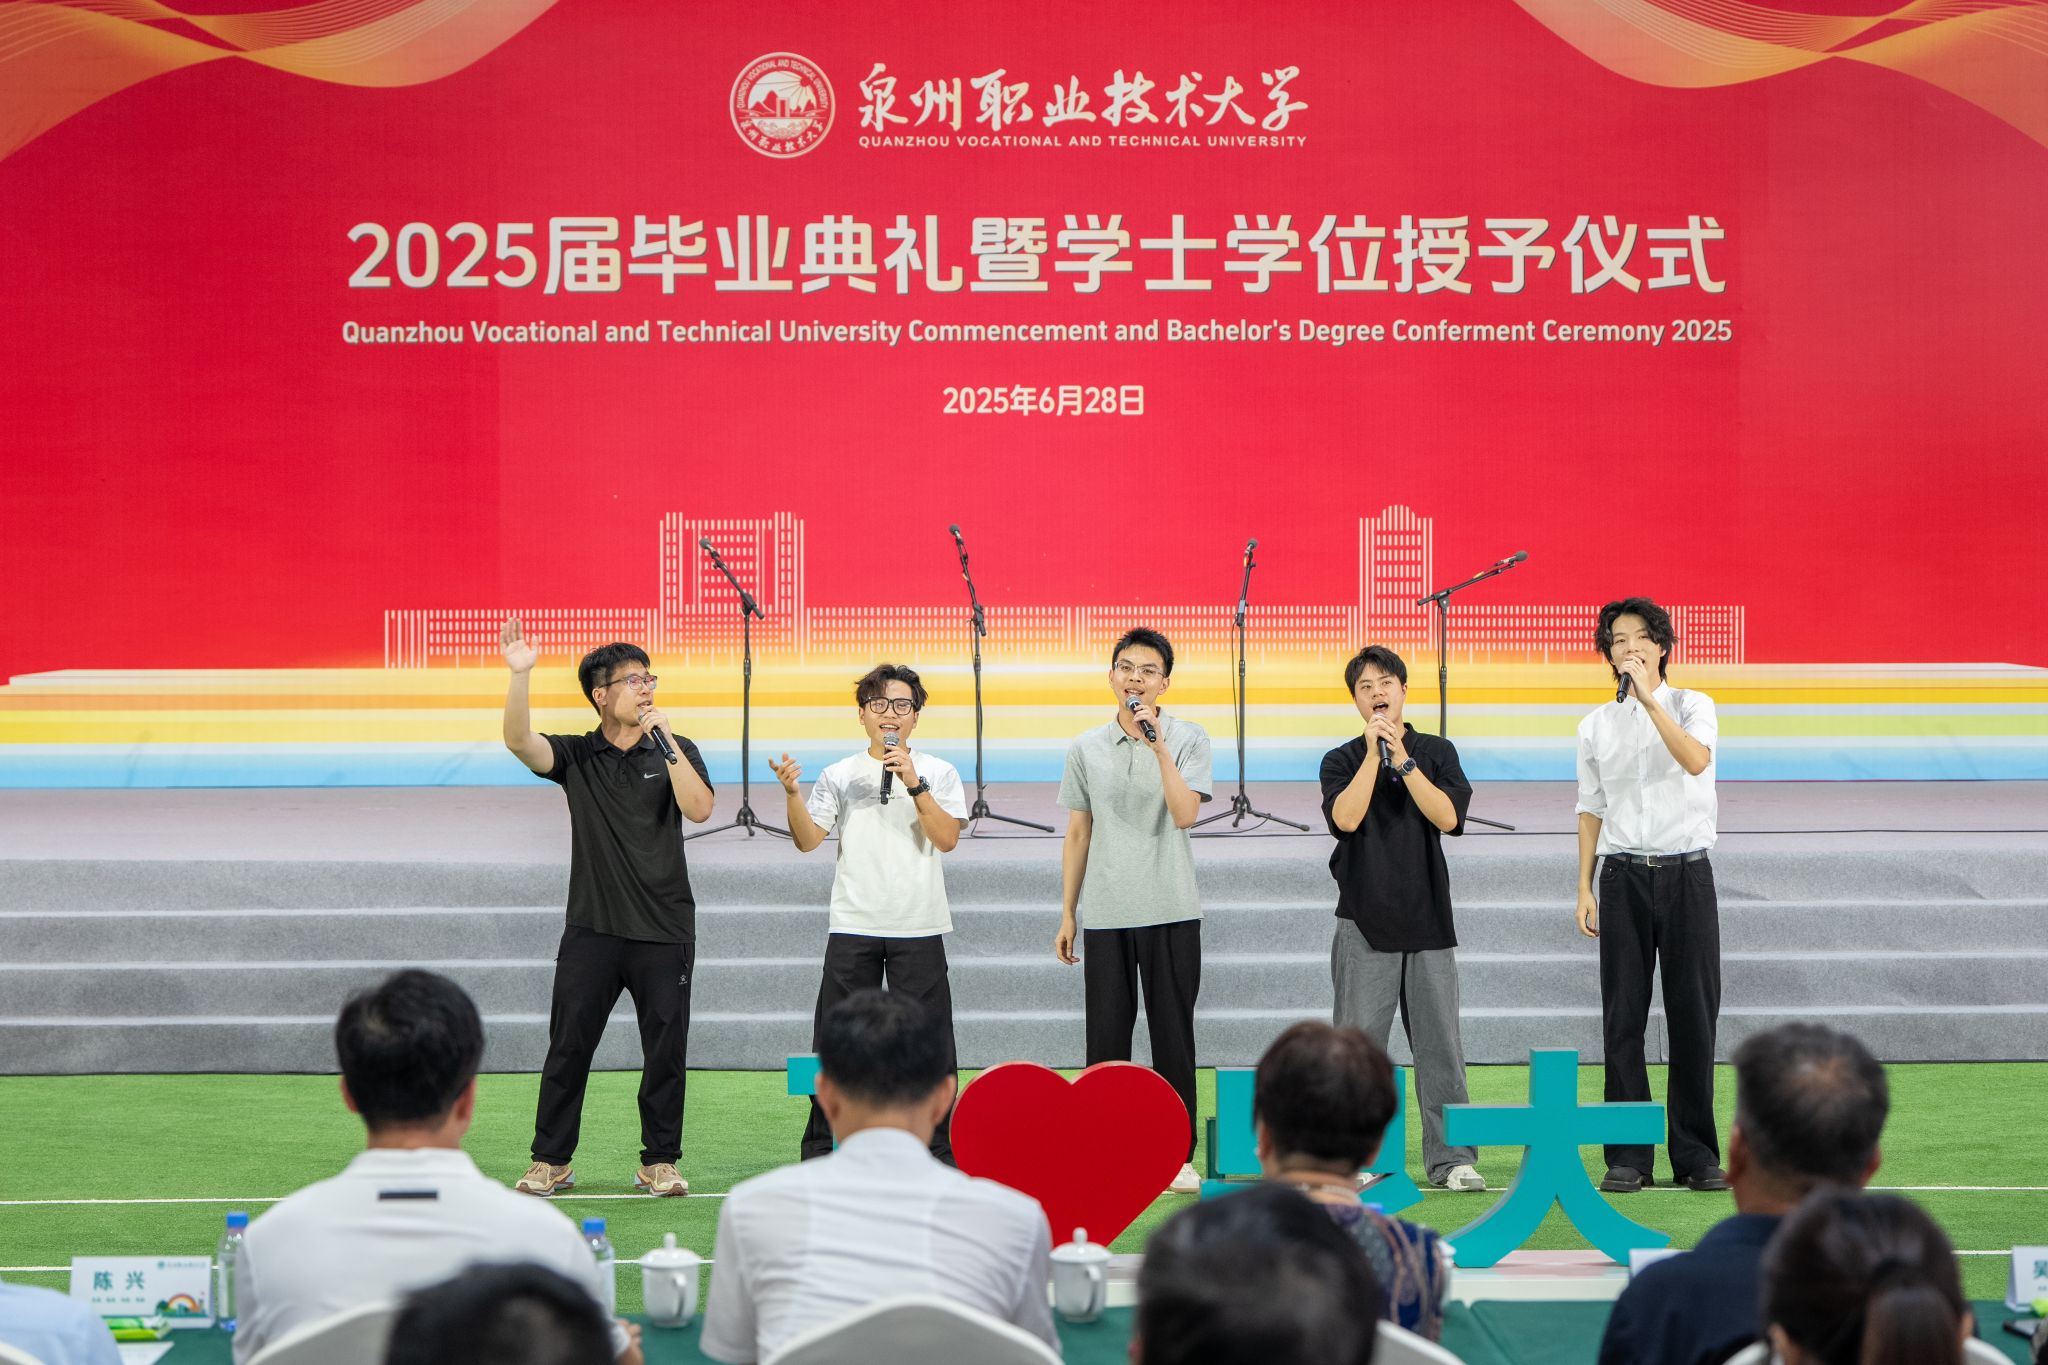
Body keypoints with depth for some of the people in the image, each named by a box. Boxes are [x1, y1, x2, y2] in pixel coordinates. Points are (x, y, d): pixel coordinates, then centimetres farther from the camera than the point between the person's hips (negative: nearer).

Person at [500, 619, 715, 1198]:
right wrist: (519, 674, -26)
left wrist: (665, 739, -16)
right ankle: (551, 1161, 11)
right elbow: (519, 741, -13)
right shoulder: (576, 756, 5)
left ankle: (659, 1162, 14)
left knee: (666, 1051, 2)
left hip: (665, 932, 0)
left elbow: (699, 809, -12)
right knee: (568, 1046, 1)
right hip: (592, 930, 0)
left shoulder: (676, 751, 5)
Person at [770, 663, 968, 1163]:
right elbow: (808, 840, 0)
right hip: (853, 927, 1)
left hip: (919, 930, -1)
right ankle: (819, 1149, 10)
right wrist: (793, 794, -16)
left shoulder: (939, 773, 6)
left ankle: (936, 1149, 9)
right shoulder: (839, 776, 9)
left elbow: (947, 837, -8)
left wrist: (913, 783, -16)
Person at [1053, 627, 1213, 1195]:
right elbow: (1077, 834, 12)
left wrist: (1159, 745, -22)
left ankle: (1178, 1153, 10)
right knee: (1106, 1038, 4)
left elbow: (1185, 813, -15)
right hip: (1104, 914, 2)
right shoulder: (1086, 748, 8)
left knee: (1173, 1035, 2)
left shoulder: (1188, 739, 0)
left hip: (1171, 912, -2)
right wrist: (1067, 914, 10)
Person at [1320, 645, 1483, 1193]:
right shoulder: (1341, 761, 6)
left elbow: (1448, 816, -7)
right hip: (1364, 920, -1)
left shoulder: (1437, 752, 8)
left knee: (1439, 1042, 1)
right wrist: (1373, 754, -12)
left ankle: (1451, 1158, 6)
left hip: (1428, 916, 1)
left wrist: (1403, 760, -12)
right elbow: (1346, 818, -12)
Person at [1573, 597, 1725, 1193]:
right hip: (1623, 875, 2)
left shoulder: (1691, 705, 1)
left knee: (1693, 1015, 0)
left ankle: (1696, 1155, 6)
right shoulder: (1596, 725, 10)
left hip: (1686, 873, -2)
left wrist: (1649, 697, -23)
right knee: (1623, 1019, 0)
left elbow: (1696, 759, -20)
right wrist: (1585, 888, 8)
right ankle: (1627, 1157, 4)